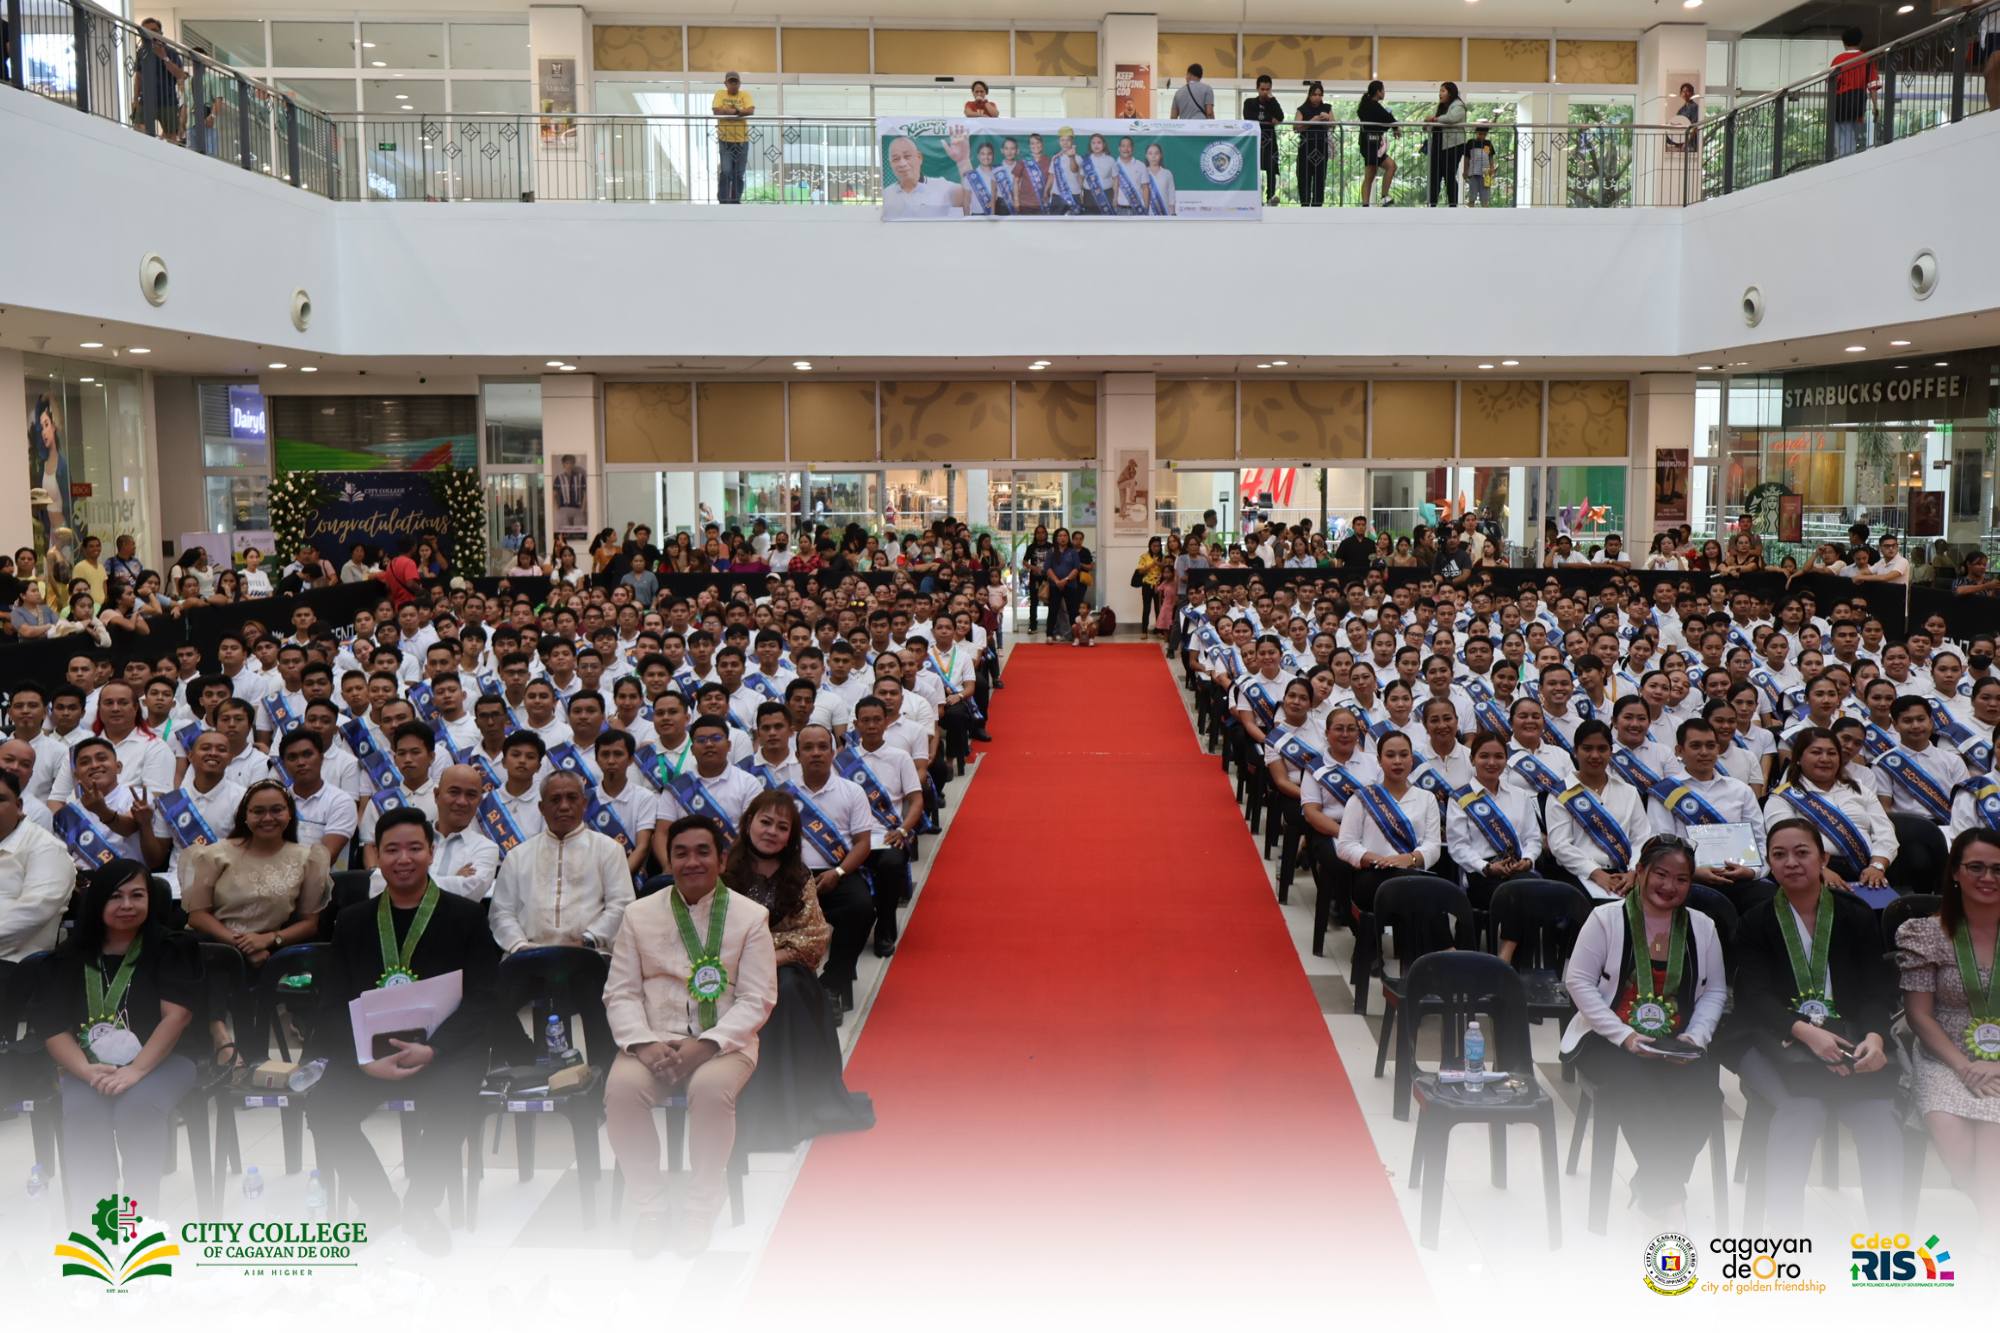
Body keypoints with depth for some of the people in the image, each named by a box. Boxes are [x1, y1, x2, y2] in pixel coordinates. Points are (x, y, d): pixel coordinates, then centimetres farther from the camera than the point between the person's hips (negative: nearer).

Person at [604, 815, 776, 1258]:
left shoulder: (750, 916, 2)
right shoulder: (640, 914, 9)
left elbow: (757, 999, -3)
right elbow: (621, 992, 6)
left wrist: (707, 1044, -18)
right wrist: (643, 1044, -14)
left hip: (723, 1041, -2)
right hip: (654, 1038, 2)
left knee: (712, 1089, -35)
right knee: (621, 1089, -29)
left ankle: (700, 1210, -15)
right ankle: (649, 1207, -12)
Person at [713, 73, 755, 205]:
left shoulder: (745, 95, 7)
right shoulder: (720, 94, 5)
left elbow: (751, 111, -10)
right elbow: (717, 111, -10)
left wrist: (730, 111, -16)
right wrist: (739, 112, -13)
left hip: (742, 140, 2)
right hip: (724, 140, -2)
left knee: (738, 174, 5)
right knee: (726, 171, -11)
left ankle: (736, 200, 16)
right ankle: (723, 201, -5)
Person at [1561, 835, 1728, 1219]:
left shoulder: (1702, 927, 12)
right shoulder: (1606, 919, 0)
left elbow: (1715, 990, 12)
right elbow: (1579, 982, -6)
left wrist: (1695, 1037, -7)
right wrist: (1625, 1035, -14)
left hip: (1677, 1045, 3)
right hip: (1610, 1039, -3)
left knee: (1703, 1094, -27)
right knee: (1638, 1092, -33)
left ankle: (1654, 1183, -8)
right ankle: (1665, 1187, -12)